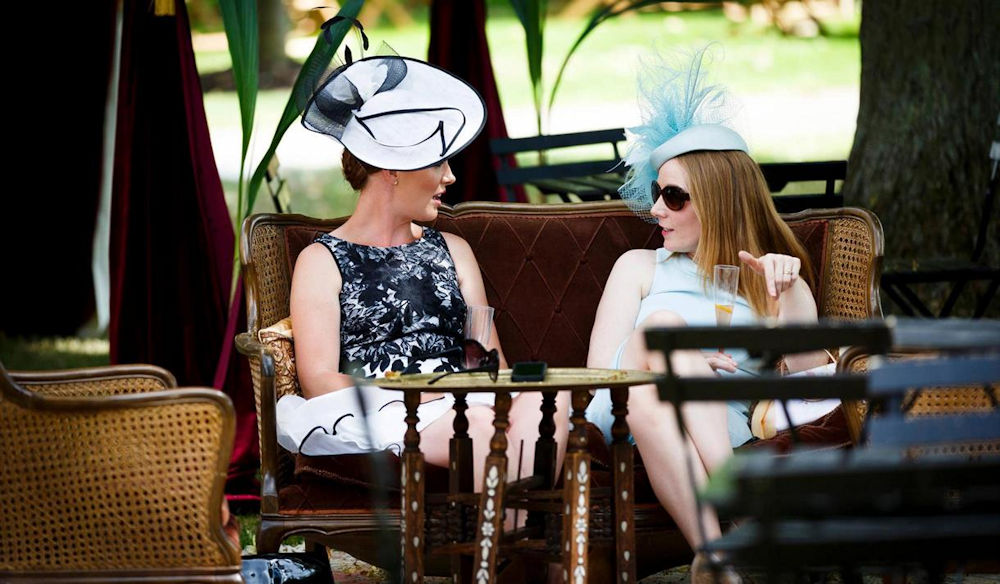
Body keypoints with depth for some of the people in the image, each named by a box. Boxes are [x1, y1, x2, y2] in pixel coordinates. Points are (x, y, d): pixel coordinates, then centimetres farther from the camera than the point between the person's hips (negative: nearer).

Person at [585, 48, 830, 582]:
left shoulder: (773, 284, 26)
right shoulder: (641, 267, 29)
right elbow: (598, 370, 13)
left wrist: (789, 296, -7)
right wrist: (676, 360, -4)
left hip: (720, 428, -1)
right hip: (621, 411, 1)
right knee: (661, 322, -32)